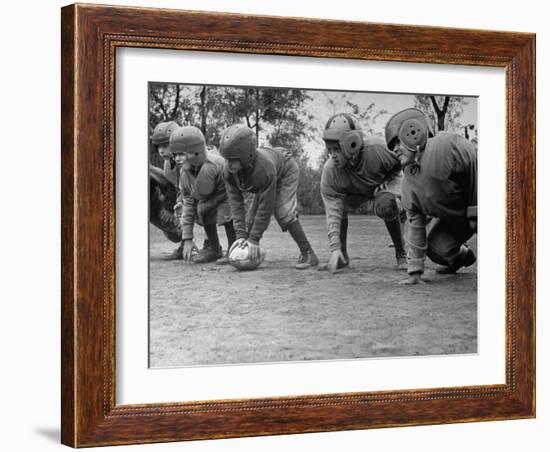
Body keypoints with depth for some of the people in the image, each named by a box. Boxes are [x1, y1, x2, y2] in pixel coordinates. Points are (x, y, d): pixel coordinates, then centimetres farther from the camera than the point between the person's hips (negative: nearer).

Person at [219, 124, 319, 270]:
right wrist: (241, 235, -33)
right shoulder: (229, 170, -30)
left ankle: (308, 254, -18)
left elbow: (266, 207, -39)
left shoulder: (264, 168, -46)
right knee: (252, 216, -1)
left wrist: (254, 239, -35)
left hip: (286, 171, -6)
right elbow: (236, 203, -26)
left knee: (284, 212, -22)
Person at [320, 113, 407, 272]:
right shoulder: (330, 171, -30)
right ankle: (341, 257, -3)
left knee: (385, 205, -34)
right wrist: (335, 249, -37)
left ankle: (402, 254, -14)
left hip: (388, 180, -3)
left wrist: (384, 184, -24)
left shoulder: (377, 150, -38)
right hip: (357, 190, 3)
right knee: (339, 205, -23)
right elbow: (333, 213, -30)